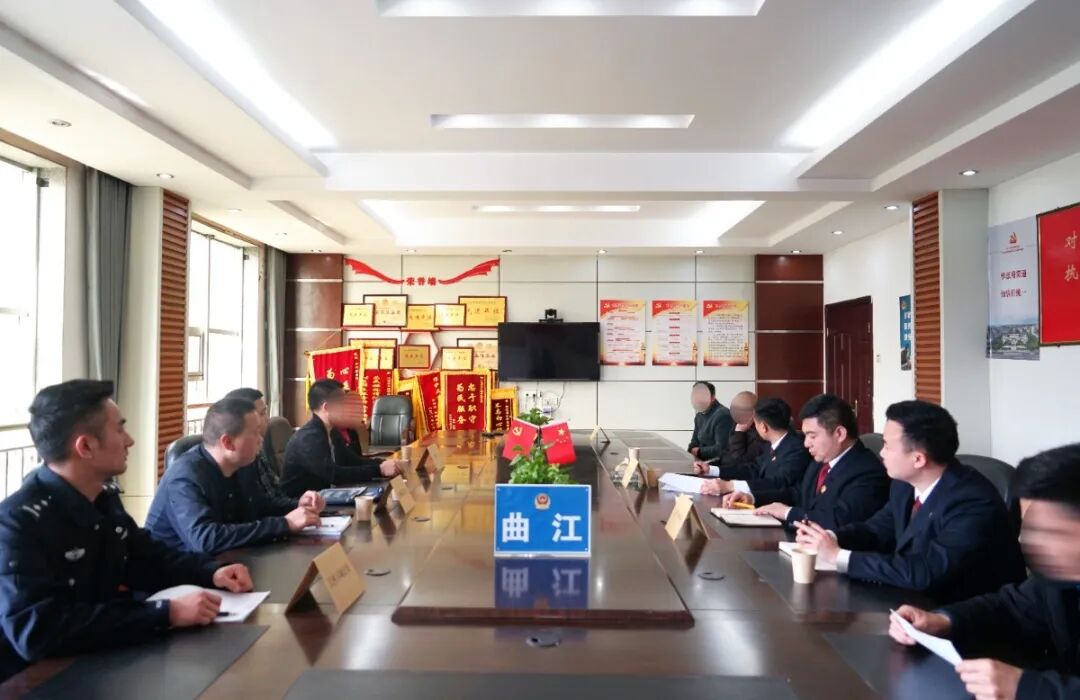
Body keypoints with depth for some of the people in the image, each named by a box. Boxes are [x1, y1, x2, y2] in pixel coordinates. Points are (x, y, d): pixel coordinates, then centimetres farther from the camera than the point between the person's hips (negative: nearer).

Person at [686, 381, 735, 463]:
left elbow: (722, 448, -21)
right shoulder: (699, 416, 13)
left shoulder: (723, 415, -16)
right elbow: (694, 443, 17)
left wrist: (699, 452, -11)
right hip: (703, 461, 8)